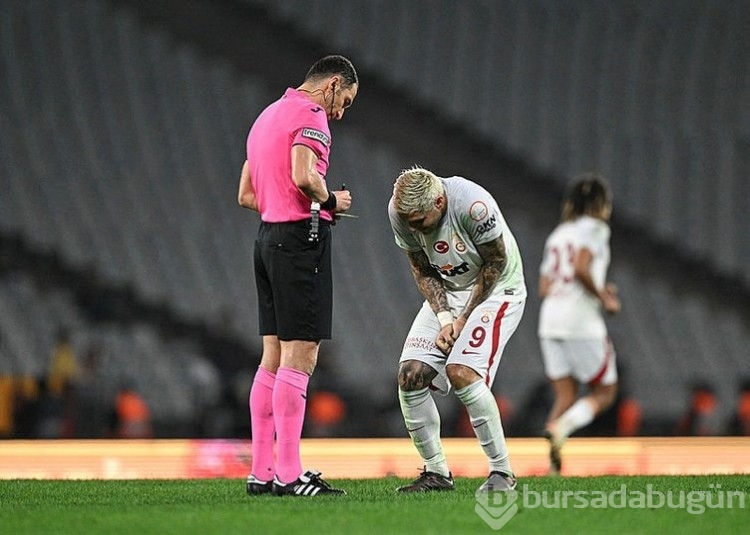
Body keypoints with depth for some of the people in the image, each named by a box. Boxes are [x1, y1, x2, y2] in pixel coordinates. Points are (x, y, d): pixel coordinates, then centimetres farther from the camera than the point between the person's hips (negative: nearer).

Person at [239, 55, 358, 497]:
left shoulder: (267, 117, 21)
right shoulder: (311, 115, -8)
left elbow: (246, 195, 23)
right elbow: (304, 177, -24)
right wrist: (331, 200, -5)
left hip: (269, 235, 10)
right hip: (302, 237, -10)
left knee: (274, 357, 10)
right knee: (300, 356, -10)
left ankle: (262, 471, 10)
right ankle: (289, 475, -13)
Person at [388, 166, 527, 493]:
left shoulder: (473, 205, -30)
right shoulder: (400, 212, -14)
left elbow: (495, 265, -16)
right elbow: (423, 272, -1)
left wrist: (464, 318, -15)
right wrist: (443, 317, -15)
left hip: (494, 291, -6)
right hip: (447, 293, 6)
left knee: (461, 371, -24)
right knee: (410, 374, -9)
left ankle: (502, 471, -14)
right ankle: (436, 472, 5)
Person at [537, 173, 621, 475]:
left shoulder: (556, 236, 19)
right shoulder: (594, 229, -2)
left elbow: (544, 289, 15)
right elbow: (581, 268, -20)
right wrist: (604, 298, -7)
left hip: (550, 321, 6)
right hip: (582, 321, -6)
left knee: (565, 397, 8)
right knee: (604, 392, 6)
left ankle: (554, 464, -13)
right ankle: (561, 426, -22)